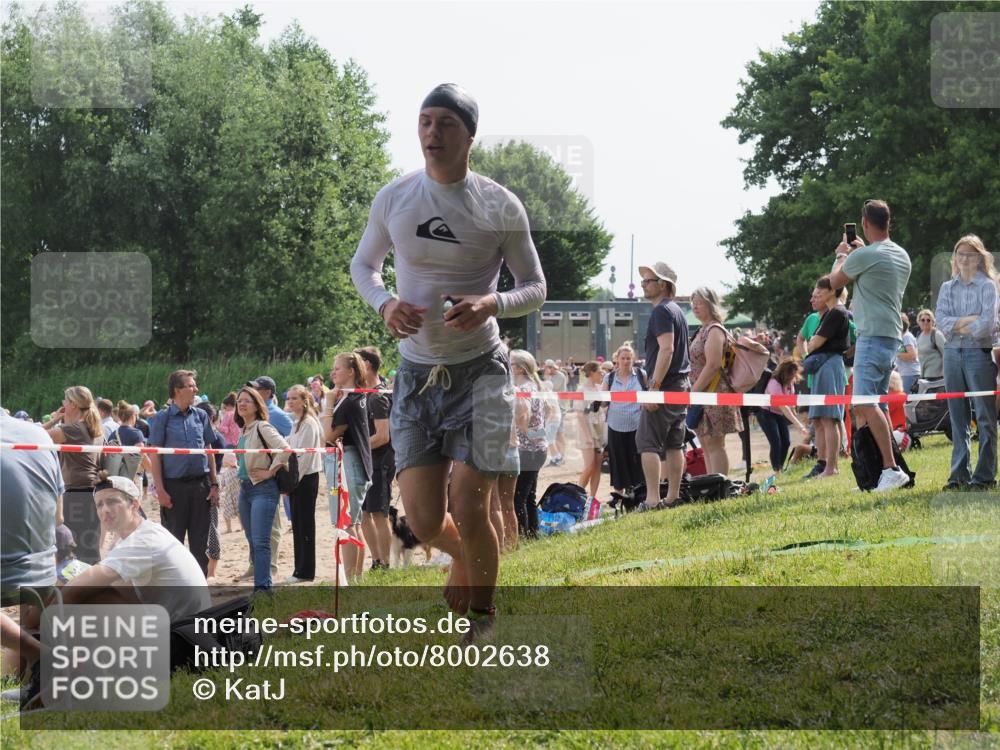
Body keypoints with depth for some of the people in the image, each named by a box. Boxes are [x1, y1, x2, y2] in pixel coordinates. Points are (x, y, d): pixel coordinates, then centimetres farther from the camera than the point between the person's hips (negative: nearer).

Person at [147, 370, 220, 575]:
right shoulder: (163, 418, -2)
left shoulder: (201, 416, 9)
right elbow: (155, 455, -4)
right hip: (174, 486, -3)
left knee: (200, 541, 7)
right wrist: (160, 489, -12)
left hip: (200, 485, 4)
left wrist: (214, 484, 7)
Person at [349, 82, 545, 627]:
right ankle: (467, 560, 34)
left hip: (480, 370, -2)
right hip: (417, 372, 2)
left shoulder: (501, 207, -5)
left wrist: (492, 304, -19)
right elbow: (363, 264, 15)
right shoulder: (393, 198, 1)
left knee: (468, 510, -9)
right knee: (424, 519, -2)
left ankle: (480, 613, 17)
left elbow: (535, 288, 3)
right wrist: (384, 304, -8)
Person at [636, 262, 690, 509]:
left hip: (665, 386, -10)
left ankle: (652, 499, -14)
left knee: (647, 443, -9)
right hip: (681, 385, 10)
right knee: (674, 444, 10)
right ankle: (673, 497, 11)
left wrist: (654, 387, -25)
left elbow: (666, 349, -22)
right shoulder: (676, 310, 18)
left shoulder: (662, 311, -13)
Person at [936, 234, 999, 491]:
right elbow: (941, 320, 0)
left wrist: (957, 327, -2)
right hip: (952, 353, 4)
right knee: (958, 417, 6)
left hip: (979, 353, -4)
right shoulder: (947, 288, 14)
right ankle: (959, 473, 10)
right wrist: (967, 320, -13)